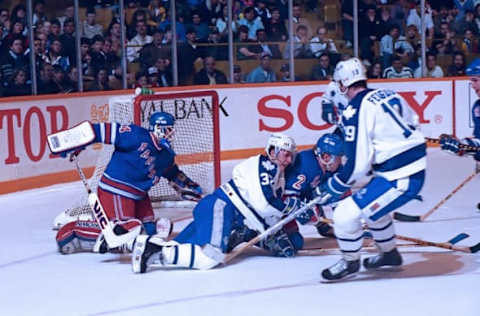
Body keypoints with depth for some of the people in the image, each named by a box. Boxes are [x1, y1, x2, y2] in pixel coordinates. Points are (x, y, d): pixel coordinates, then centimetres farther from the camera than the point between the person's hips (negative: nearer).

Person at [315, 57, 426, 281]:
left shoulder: (355, 111, -14)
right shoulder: (389, 95, 11)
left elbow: (357, 164, -16)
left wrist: (333, 188, -2)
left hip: (398, 180, -9)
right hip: (417, 168, 9)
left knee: (346, 213, -3)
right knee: (372, 204, 31)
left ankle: (350, 262, 17)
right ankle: (389, 253, 45)